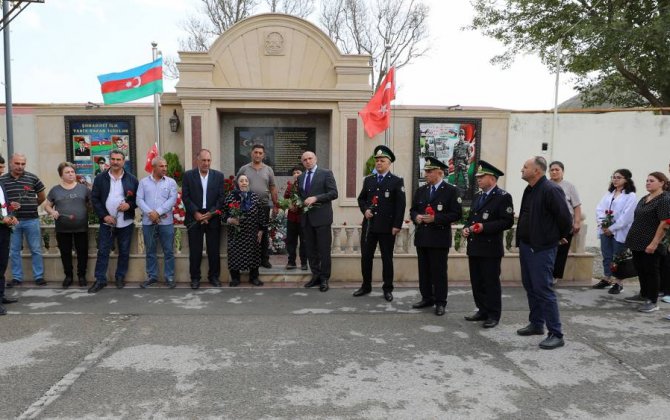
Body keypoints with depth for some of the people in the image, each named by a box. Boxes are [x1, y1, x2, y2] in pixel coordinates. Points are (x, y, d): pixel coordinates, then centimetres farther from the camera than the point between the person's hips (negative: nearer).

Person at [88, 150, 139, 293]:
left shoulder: (132, 179, 2)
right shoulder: (100, 178, 2)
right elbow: (94, 199, 1)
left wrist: (129, 205, -15)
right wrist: (104, 216, -10)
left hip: (126, 223, 0)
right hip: (106, 222, 0)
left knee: (124, 252, 9)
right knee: (103, 251, 2)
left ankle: (120, 277, 23)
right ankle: (100, 280, 11)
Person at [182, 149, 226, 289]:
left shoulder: (218, 175, 5)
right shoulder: (188, 175, 2)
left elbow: (221, 197, 1)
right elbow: (185, 197, -2)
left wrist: (210, 213, -9)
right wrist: (196, 213, -11)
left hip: (213, 218, 1)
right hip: (195, 218, -1)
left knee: (214, 250, 5)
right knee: (195, 251, 3)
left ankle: (214, 276, 18)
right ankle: (195, 278, 14)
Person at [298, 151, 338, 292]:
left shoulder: (326, 173, -2)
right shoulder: (300, 177, 16)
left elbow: (334, 193, -10)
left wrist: (316, 198, -19)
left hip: (321, 217, -5)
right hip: (306, 218, 6)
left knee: (324, 250, -1)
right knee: (311, 250, 9)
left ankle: (324, 279, 8)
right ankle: (316, 276, 20)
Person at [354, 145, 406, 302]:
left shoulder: (397, 181, -2)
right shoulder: (368, 180, 11)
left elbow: (400, 205, -7)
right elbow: (361, 199, 17)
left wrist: (397, 225, -13)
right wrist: (365, 210, -4)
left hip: (387, 227, -4)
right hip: (369, 225, 4)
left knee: (387, 258, 5)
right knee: (366, 256, 8)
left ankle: (388, 289, 16)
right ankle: (366, 286, 22)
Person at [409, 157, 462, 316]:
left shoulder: (451, 191, -5)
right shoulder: (421, 190, 12)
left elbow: (456, 214, -10)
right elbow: (413, 209, 17)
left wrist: (435, 218, -18)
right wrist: (416, 217, -6)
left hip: (440, 238, -5)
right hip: (422, 237, 5)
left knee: (439, 271, 0)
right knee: (424, 270, 12)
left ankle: (440, 303, 11)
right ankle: (427, 298, 25)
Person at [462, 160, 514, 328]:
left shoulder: (503, 197, -8)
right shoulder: (477, 197, 17)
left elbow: (507, 221, -15)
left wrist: (484, 227, -21)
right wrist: (466, 227, 4)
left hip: (490, 248, -7)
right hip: (474, 247, 8)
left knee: (491, 283, 0)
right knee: (476, 282, 12)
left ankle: (493, 315, 11)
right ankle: (482, 311, 24)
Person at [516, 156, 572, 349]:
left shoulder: (550, 190, -18)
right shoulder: (529, 190, 10)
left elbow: (565, 218, -17)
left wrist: (560, 237, -2)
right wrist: (522, 241, 17)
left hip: (542, 248, -9)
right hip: (526, 245, 9)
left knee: (544, 290, -6)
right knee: (531, 288, 17)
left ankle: (556, 335, 3)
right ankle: (536, 324, 30)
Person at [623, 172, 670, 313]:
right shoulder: (644, 199, 14)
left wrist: (654, 243, -22)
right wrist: (632, 238, 17)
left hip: (650, 244, -8)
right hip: (638, 242, 8)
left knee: (651, 271, 0)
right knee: (640, 269, 15)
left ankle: (652, 302, 9)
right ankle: (643, 295, 29)